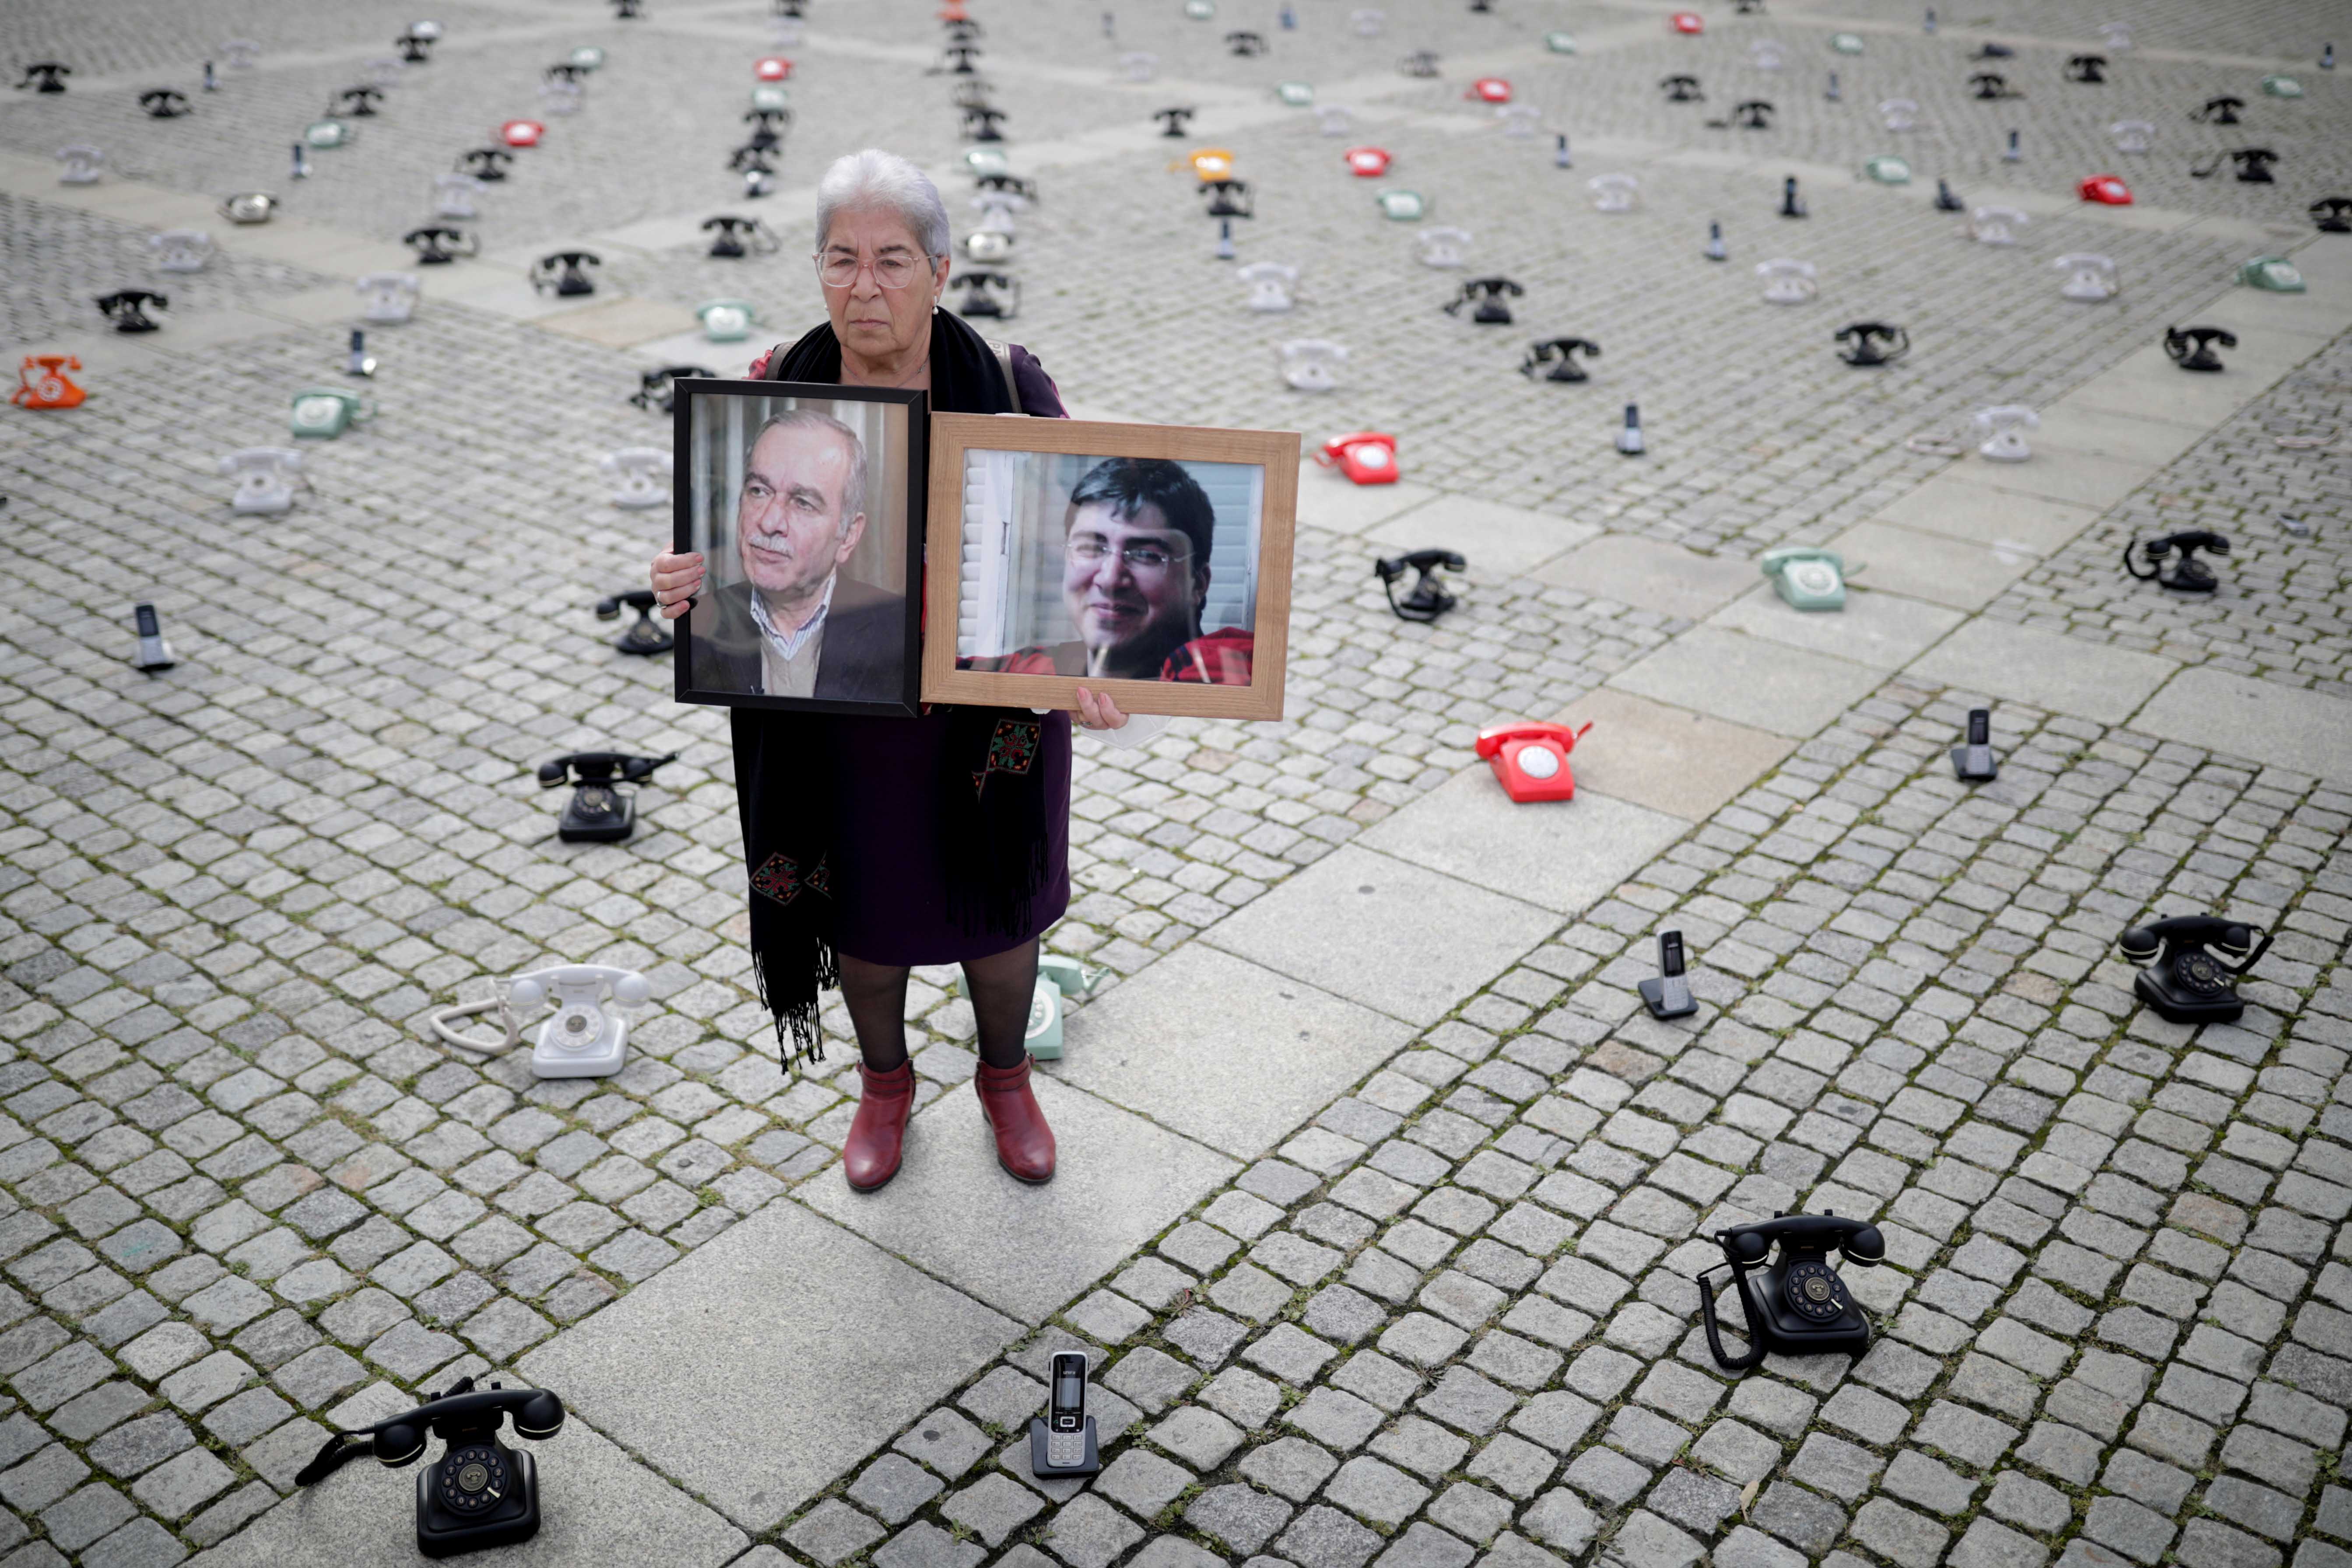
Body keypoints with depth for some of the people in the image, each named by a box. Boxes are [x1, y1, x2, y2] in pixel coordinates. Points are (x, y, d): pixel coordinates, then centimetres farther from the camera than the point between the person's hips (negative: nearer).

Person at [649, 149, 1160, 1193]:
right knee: (861, 915, 19)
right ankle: (885, 1085, 49)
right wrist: (690, 579, -27)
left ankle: (1005, 1080, 48)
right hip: (834, 723, 1)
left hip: (986, 713, -1)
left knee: (994, 912, 18)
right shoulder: (776, 393, -10)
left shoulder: (1009, 387, -14)